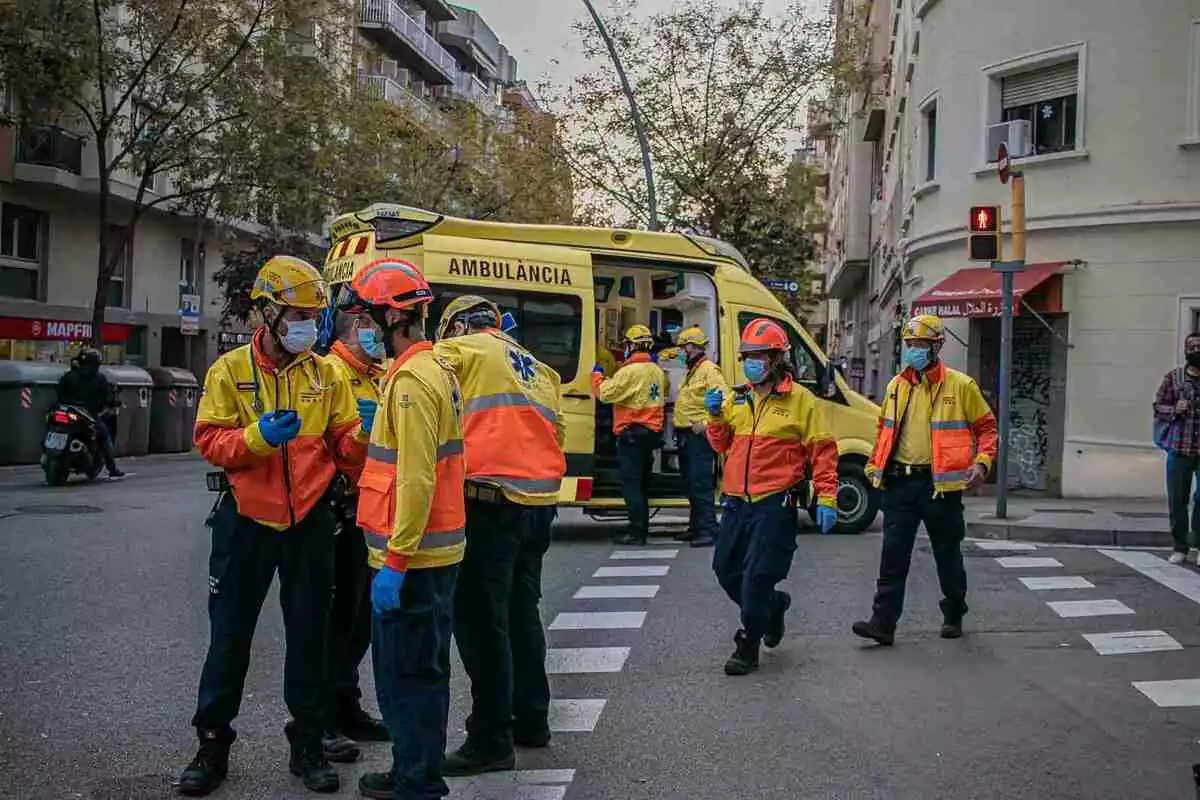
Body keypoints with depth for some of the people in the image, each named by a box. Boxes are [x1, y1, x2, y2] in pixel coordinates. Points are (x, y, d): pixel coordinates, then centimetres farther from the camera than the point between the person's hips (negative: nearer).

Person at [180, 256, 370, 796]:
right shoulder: (230, 369, -2)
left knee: (309, 635, 9)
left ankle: (308, 745, 22)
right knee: (230, 634, 7)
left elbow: (344, 447, 3)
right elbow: (209, 441, -7)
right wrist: (258, 436, -23)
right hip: (247, 519, -2)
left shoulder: (325, 373, 4)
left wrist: (364, 435, -19)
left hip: (310, 522, 2)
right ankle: (212, 744, 21)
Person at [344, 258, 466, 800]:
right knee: (421, 669, 19)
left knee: (406, 675, -1)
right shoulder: (437, 368, 13)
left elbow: (416, 479, -24)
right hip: (437, 550, 10)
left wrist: (394, 562, -23)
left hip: (412, 557, -10)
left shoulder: (412, 378, -18)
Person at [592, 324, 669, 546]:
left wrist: (597, 375, 3)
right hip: (652, 431, 8)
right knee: (641, 483, 15)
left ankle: (637, 532, -8)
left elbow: (604, 393, -15)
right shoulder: (657, 371, 10)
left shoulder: (630, 371, -16)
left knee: (630, 483, -5)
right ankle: (642, 529, 19)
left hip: (632, 433, -8)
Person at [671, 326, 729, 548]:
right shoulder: (691, 372, 21)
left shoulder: (709, 370, -10)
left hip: (699, 436, -10)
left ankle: (708, 530, -12)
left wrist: (705, 424, -22)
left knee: (701, 484, -12)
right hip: (685, 435, 10)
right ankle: (695, 527, 22)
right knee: (690, 483, 14)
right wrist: (678, 424, 18)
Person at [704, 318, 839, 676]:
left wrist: (826, 499, -10)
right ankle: (774, 605, 38)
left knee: (757, 578, -7)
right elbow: (721, 445, 16)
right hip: (737, 502, 7)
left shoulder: (800, 400, -4)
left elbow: (822, 451, -5)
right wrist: (716, 416, -3)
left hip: (775, 505, -7)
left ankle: (748, 647, 7)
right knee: (727, 570, 13)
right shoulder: (736, 399, 12)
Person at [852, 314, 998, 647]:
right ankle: (883, 622, -2)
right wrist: (874, 465, 14)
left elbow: (986, 428, 2)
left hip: (939, 483, -3)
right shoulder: (896, 385, 11)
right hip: (899, 482, 4)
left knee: (947, 554, 10)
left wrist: (982, 463, -12)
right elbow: (884, 429, 23)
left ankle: (954, 616, 28)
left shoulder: (960, 386, -3)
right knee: (893, 554, -2)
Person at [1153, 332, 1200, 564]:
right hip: (1179, 447, 1)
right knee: (1177, 499, 4)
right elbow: (1158, 407, 8)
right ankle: (1180, 547, 16)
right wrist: (1174, 410, -12)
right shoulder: (1173, 378, 8)